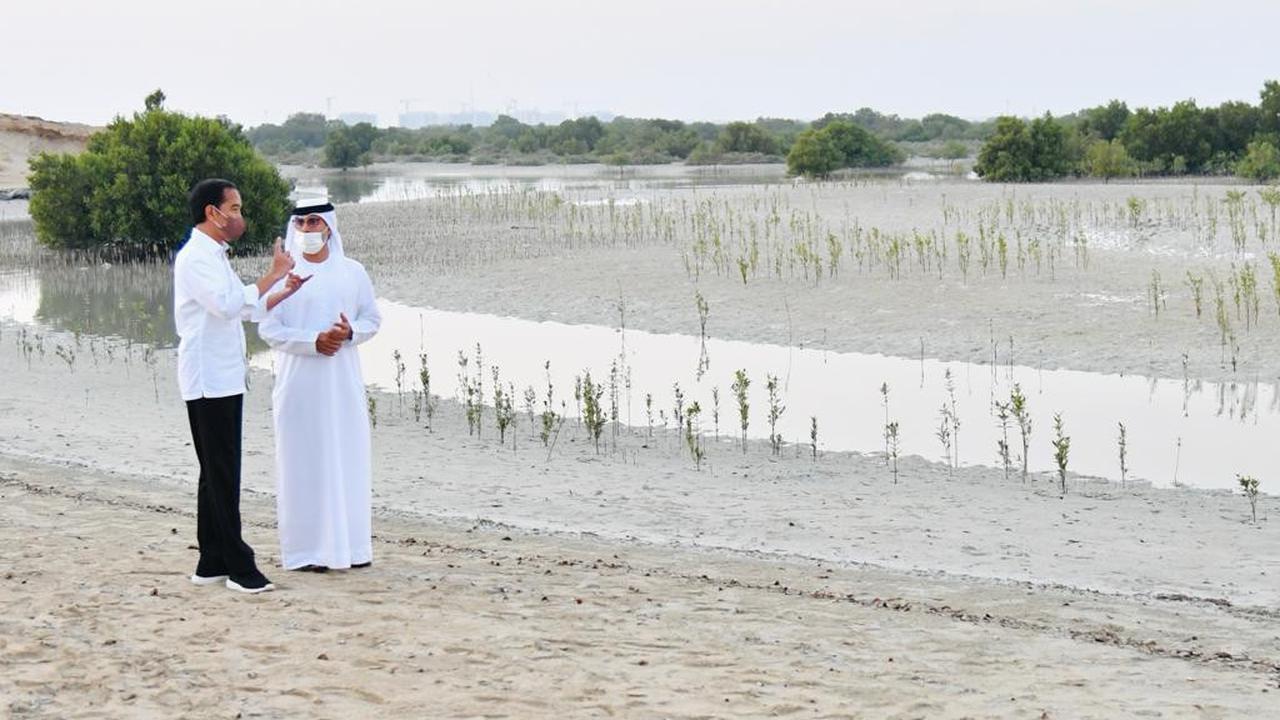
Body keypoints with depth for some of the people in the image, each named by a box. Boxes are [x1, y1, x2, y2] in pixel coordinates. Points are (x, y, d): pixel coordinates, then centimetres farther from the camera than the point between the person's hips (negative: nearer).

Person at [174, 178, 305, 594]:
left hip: (226, 380, 10)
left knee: (218, 475, 11)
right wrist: (273, 275, -20)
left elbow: (246, 309, 26)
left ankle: (213, 564, 15)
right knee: (222, 475, -7)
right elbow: (228, 304, -26)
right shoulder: (195, 258, -12)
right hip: (208, 381, -10)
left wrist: (285, 292, 16)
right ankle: (239, 566, -6)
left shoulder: (214, 257, 19)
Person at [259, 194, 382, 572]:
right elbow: (268, 329, -4)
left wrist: (350, 333, -12)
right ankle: (306, 549, 1)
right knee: (303, 461, -2)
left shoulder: (352, 272, 6)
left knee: (347, 458, 4)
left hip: (343, 383, 2)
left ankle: (351, 545, 12)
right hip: (299, 382, -2)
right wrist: (313, 341, -16)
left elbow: (372, 318, 10)